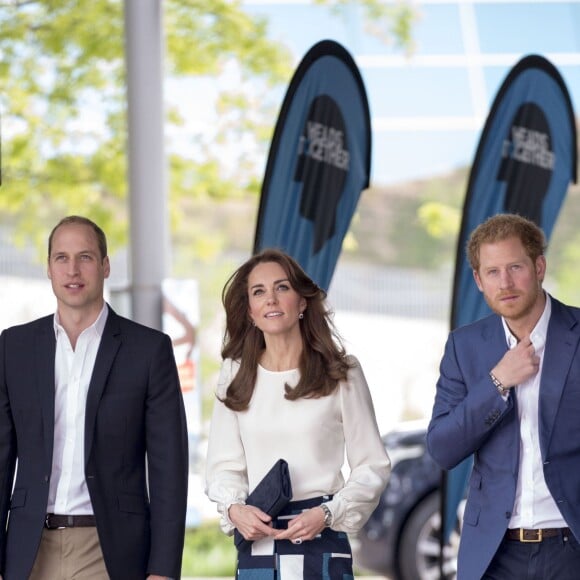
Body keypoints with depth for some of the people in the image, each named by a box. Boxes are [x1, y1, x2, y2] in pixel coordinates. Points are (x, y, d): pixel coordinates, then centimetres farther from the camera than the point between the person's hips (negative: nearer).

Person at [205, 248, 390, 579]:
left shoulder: (340, 374, 3)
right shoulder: (236, 376, 9)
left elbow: (373, 466, 3)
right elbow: (225, 465, 10)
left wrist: (326, 514, -11)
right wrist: (234, 509, -9)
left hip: (320, 541, -2)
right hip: (256, 542, 2)